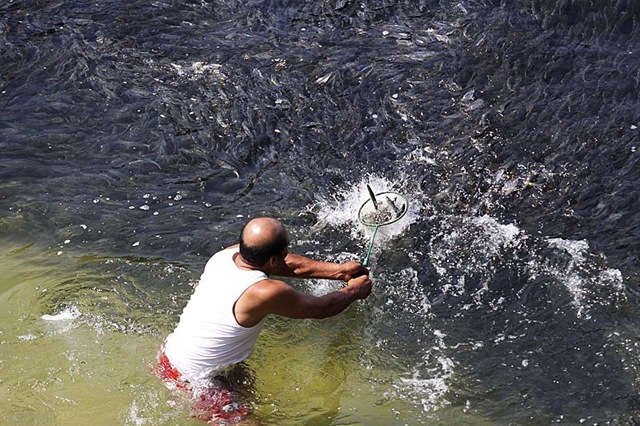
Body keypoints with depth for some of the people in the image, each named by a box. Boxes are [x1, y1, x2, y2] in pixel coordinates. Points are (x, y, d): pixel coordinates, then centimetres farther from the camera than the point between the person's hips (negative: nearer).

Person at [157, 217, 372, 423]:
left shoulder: (226, 254, -8)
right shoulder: (267, 293, -30)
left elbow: (292, 265, 6)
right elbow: (321, 308, -11)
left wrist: (339, 270, 11)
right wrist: (353, 291, 8)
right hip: (194, 380, -8)